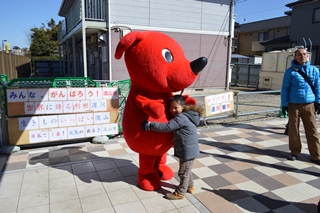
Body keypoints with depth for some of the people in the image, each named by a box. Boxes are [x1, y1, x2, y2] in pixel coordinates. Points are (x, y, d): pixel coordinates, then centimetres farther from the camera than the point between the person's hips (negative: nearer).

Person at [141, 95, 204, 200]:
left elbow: (166, 127, -29)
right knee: (186, 170, 25)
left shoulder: (181, 118, -24)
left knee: (183, 172, 5)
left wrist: (150, 125, -25)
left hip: (188, 150, -10)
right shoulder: (185, 116, 7)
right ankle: (190, 186, 42)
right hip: (187, 150, 10)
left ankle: (180, 193, 18)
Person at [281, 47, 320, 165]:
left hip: (309, 105, 2)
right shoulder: (290, 71, -1)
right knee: (293, 130, 7)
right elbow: (285, 89, 0)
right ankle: (294, 152, 22)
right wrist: (284, 104, -5)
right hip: (294, 105, -1)